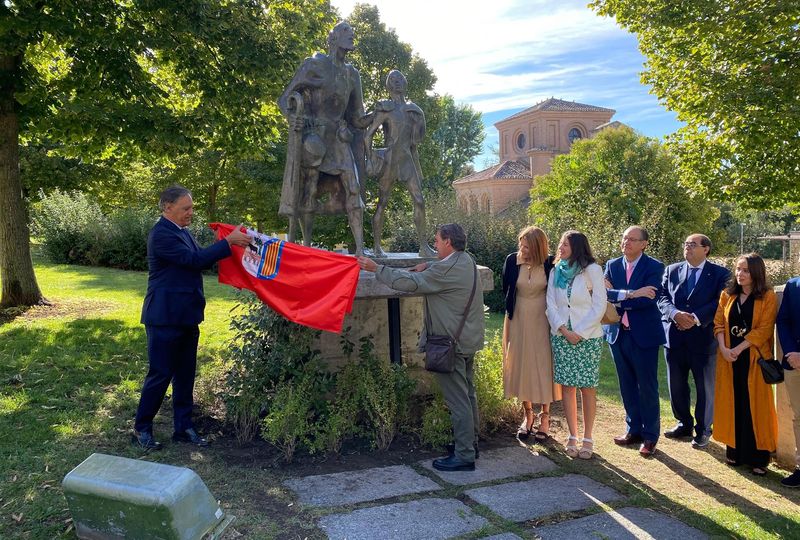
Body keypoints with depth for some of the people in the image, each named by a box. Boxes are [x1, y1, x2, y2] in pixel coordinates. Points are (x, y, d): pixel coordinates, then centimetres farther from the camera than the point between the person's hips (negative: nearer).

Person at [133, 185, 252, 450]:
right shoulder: (161, 234, -17)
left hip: (186, 316, 9)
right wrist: (228, 242, -21)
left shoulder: (182, 231, 13)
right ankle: (142, 429, 18)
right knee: (161, 374, 1)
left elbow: (199, 260, 17)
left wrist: (228, 243, 7)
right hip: (165, 317, -9)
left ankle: (183, 427, 23)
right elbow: (194, 259, -23)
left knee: (185, 373, 13)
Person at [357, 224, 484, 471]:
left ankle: (464, 456, 3)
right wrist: (427, 266, 5)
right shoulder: (466, 261, 9)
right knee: (467, 394, 19)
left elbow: (410, 283, -21)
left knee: (458, 400, -4)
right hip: (467, 340, 10)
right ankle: (470, 443, 31)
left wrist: (376, 268, -13)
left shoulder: (446, 269, -21)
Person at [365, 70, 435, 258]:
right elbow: (368, 134, -4)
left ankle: (424, 246, -1)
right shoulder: (385, 108, -1)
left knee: (419, 201, -5)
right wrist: (369, 159, -8)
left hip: (409, 159, 5)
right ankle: (377, 246, 7)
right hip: (390, 160, -5)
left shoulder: (412, 109, 15)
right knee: (382, 203, -1)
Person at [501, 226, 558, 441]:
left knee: (543, 365, 4)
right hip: (518, 319, 2)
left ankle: (544, 417, 19)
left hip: (542, 320, -2)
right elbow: (506, 290, 5)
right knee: (521, 365, 8)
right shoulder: (512, 260, -8)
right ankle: (528, 415, 23)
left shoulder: (549, 263, -11)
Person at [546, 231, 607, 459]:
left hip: (588, 337, -3)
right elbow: (551, 305, 4)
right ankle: (572, 436, 14)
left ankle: (587, 439, 11)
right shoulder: (556, 272, 8)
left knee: (587, 387, 1)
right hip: (561, 336, 4)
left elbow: (599, 306, -7)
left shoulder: (592, 270, -4)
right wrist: (564, 330, -9)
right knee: (567, 386, 5)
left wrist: (580, 332, -11)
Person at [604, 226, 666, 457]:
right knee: (627, 386, 15)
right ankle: (634, 430, 29)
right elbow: (605, 294, -9)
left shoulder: (654, 267, -7)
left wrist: (617, 296, -14)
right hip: (618, 334, 5)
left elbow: (648, 300, -20)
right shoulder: (612, 265, 5)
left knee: (647, 387, 5)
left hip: (643, 335, -4)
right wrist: (629, 294, -23)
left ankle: (650, 436, 18)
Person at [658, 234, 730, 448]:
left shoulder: (720, 274, -1)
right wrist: (676, 314, -18)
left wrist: (696, 318, -22)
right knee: (676, 386, 12)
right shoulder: (672, 270, 9)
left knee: (705, 388, 7)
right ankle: (684, 424, 31)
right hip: (674, 337, 3)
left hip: (704, 337, -3)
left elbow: (720, 302, -11)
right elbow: (663, 298, 1)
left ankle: (703, 430, 23)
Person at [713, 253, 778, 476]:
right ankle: (735, 451, 17)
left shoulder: (768, 297, -5)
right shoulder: (727, 295, 8)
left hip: (754, 358, -4)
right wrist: (724, 348, -11)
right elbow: (719, 323, 4)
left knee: (755, 405, 1)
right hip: (729, 358, 4)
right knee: (732, 403, 7)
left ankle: (758, 457, 8)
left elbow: (764, 329, -11)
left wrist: (738, 349, -17)